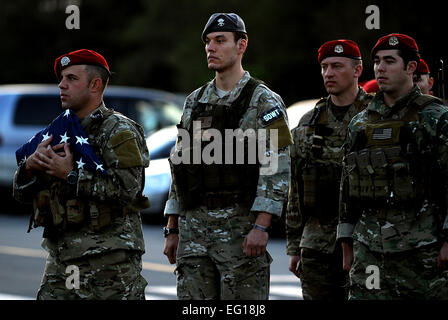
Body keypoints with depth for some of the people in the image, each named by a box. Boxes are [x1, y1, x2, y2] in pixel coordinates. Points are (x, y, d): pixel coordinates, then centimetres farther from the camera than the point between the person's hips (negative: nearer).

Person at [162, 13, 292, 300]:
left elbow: (278, 168, -12)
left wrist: (261, 226, -21)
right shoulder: (195, 102, 15)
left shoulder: (264, 102, -4)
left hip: (241, 226, -6)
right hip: (194, 227, 6)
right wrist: (172, 230, 13)